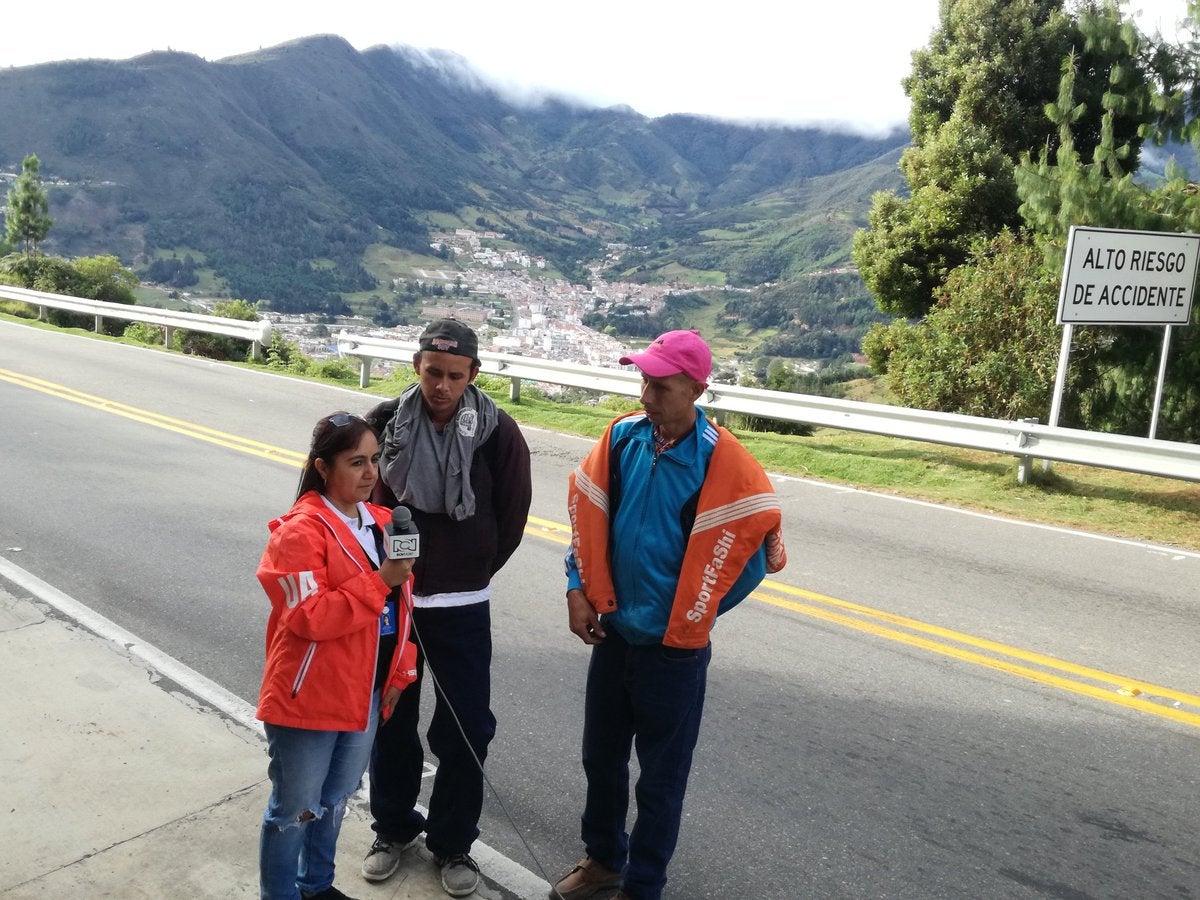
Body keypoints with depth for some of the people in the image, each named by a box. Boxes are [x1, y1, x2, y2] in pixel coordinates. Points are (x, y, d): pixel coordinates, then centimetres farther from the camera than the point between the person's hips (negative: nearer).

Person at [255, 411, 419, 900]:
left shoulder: (383, 523, 4)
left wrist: (400, 673, 9)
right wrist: (379, 582, -29)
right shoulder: (300, 531, -19)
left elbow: (399, 604, 11)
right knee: (295, 809, 10)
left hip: (364, 697, 7)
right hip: (308, 699, -7)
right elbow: (308, 619, -25)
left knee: (333, 801, 24)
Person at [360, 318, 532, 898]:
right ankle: (393, 829, 38)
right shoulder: (385, 423, -8)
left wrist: (467, 575, 3)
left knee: (466, 729, 6)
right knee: (390, 720, 16)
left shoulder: (497, 432, -11)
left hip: (461, 607, -1)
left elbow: (512, 517, -2)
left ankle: (453, 843, 28)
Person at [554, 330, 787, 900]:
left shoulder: (724, 463, -19)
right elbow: (586, 510, 5)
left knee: (660, 778, 12)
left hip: (674, 647, -4)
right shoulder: (623, 435, -5)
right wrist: (579, 588, -1)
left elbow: (760, 539, -10)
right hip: (613, 632, 5)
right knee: (601, 757, 21)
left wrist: (696, 614, -3)